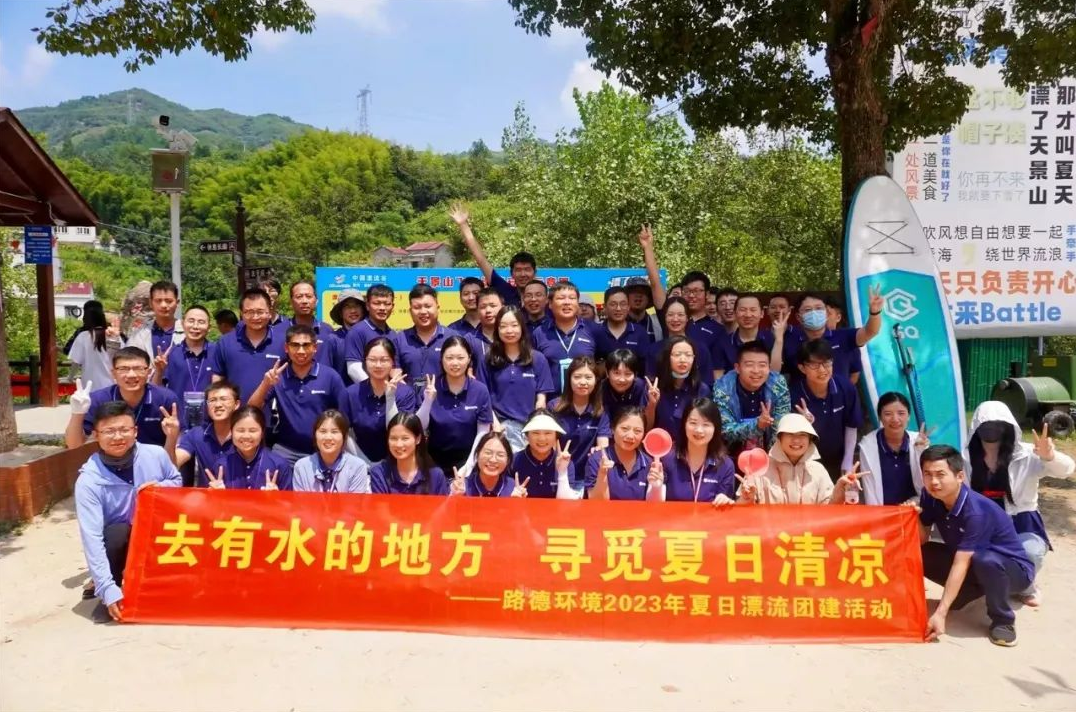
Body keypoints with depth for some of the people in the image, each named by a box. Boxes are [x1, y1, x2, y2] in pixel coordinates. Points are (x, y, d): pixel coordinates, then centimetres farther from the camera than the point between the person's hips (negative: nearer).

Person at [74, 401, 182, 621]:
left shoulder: (156, 455, -13)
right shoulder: (89, 480, -21)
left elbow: (177, 481, 9)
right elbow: (92, 537, -25)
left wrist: (161, 488, -17)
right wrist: (108, 589, -32)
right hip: (116, 542, -2)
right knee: (118, 532, -34)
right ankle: (104, 592, -7)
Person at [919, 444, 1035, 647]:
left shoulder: (976, 511, -33)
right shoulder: (930, 497, -12)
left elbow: (961, 564, -35)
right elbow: (921, 541, -5)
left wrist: (940, 613, -37)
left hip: (1013, 568, -7)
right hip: (972, 563, 7)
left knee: (985, 561, -40)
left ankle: (1003, 620, -12)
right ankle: (973, 590, 10)